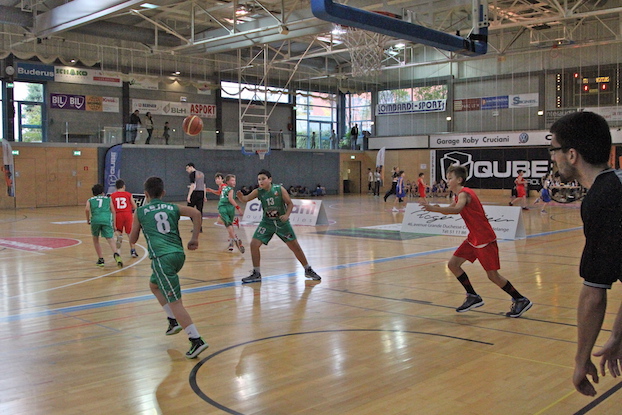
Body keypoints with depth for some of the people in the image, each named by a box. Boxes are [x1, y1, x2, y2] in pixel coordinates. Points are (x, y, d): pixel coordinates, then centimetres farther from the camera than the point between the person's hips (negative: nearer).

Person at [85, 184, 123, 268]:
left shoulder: (90, 200, 24)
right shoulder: (108, 199, 26)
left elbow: (87, 209, 3)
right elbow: (113, 211, 16)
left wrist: (88, 219, 16)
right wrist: (114, 224, 19)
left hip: (95, 219, 1)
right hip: (107, 219, 0)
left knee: (95, 239, 21)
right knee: (110, 239, -7)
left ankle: (100, 259, 17)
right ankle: (116, 254, -35)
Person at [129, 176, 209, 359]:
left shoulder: (140, 212, 10)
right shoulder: (173, 208, 17)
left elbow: (132, 240, 19)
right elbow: (196, 213, 1)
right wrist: (195, 238, 7)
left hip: (162, 258, -6)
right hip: (179, 254, 6)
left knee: (174, 301, -7)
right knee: (154, 285, 31)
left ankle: (196, 340, -15)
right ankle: (174, 321, 26)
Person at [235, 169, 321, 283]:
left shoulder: (279, 189, -15)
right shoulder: (258, 192, -10)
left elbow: (290, 203, -11)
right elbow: (246, 199, -22)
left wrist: (287, 215, -27)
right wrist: (241, 196, -44)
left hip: (282, 222, -2)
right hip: (267, 223, 2)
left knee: (295, 246, 4)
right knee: (254, 244, -11)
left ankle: (308, 270, 23)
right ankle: (256, 274, 3)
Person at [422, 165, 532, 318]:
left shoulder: (464, 193, -18)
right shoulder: (459, 195, 12)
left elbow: (456, 209, -39)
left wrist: (434, 209, -47)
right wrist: (437, 209, -6)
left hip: (485, 239, -9)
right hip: (473, 238, 9)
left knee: (493, 275, -5)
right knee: (453, 264, 5)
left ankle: (521, 300, 11)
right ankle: (473, 297, 15)